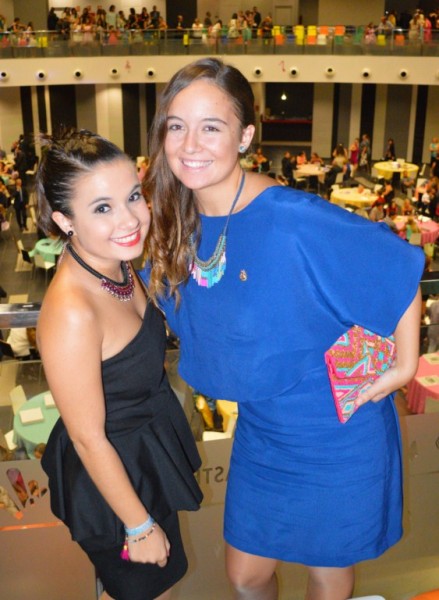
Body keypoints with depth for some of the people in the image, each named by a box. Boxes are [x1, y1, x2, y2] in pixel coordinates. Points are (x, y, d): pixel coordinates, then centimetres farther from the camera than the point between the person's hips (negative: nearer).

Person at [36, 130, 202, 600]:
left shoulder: (115, 262, -9)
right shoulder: (70, 312, -35)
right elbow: (88, 437, -24)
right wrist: (139, 525, -15)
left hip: (150, 444, 8)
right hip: (114, 475, -8)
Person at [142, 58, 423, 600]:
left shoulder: (295, 219, -28)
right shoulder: (180, 225, -6)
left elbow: (400, 267, -19)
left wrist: (405, 364, -12)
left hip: (335, 434, -5)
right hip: (259, 432, 6)